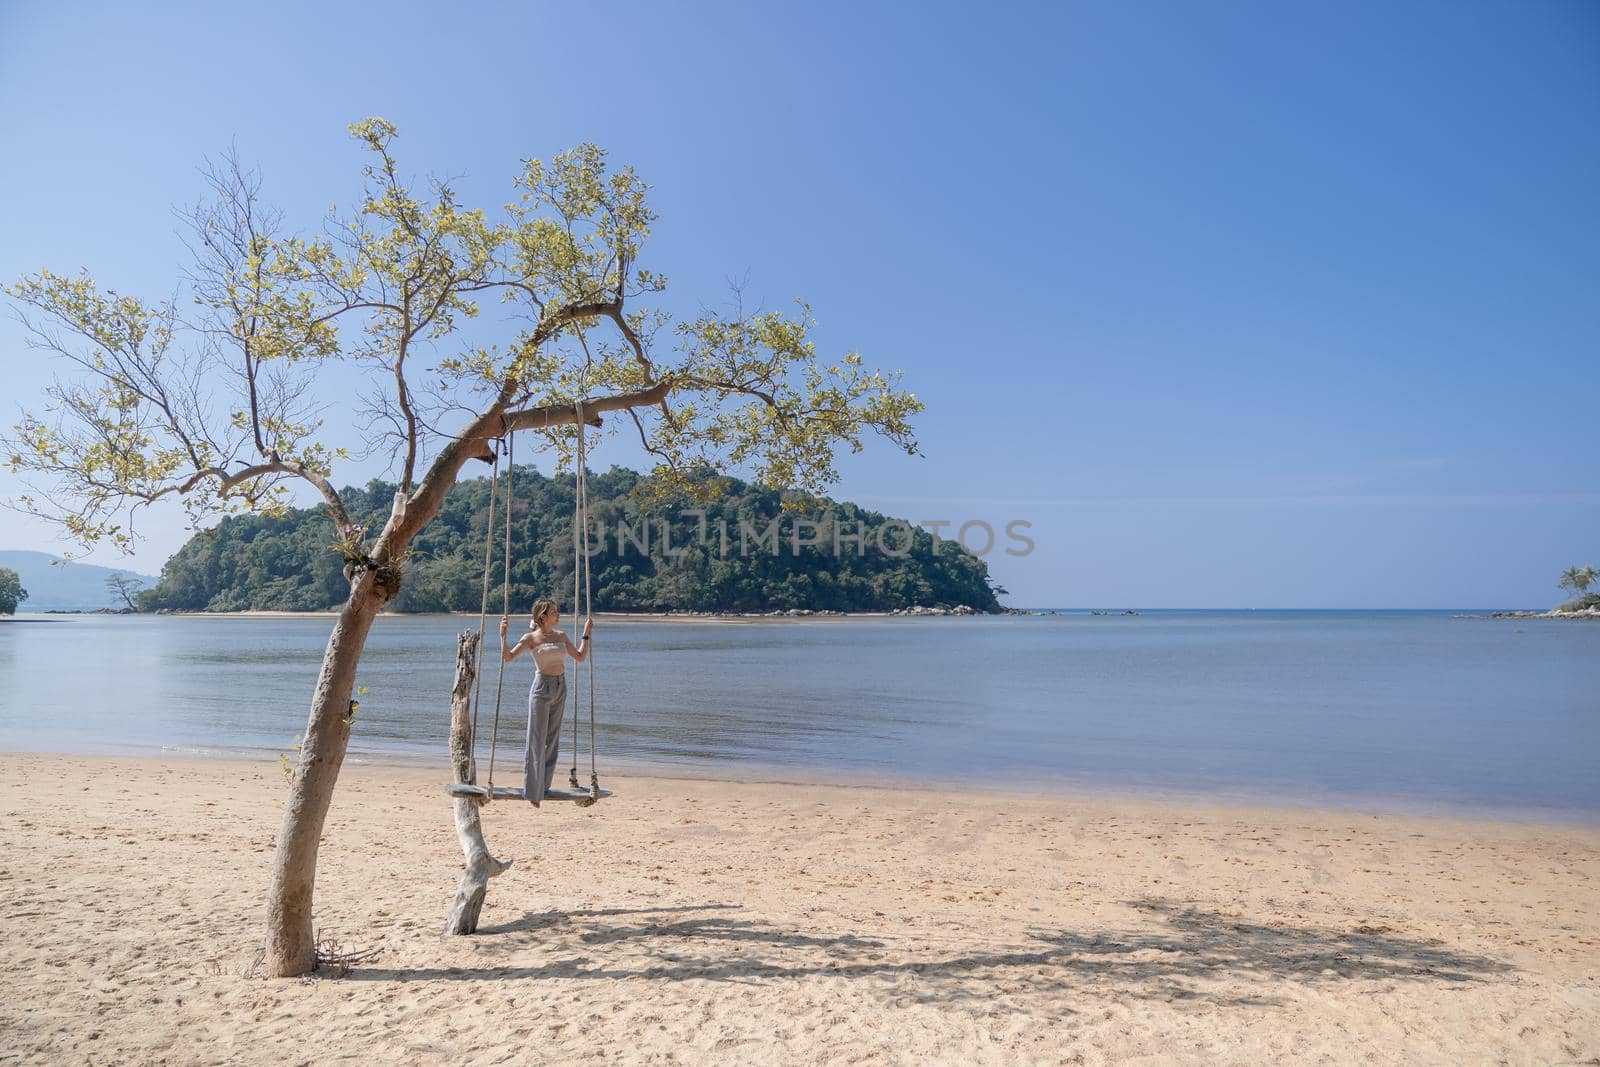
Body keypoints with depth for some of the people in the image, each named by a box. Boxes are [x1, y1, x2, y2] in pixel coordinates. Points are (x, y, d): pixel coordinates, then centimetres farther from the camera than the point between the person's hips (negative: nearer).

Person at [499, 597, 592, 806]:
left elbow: (580, 657, 15)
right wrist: (503, 633, -23)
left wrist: (586, 634, 13)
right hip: (542, 688, -5)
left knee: (552, 740, 11)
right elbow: (507, 656, -16)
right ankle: (532, 791, 6)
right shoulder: (530, 638, -6)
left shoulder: (561, 636, 10)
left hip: (560, 688, 6)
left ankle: (544, 787, 22)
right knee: (537, 741, -2)